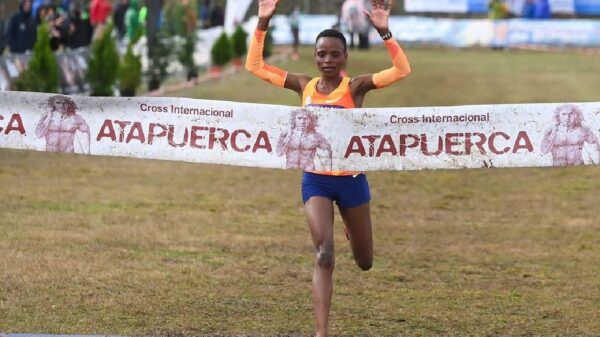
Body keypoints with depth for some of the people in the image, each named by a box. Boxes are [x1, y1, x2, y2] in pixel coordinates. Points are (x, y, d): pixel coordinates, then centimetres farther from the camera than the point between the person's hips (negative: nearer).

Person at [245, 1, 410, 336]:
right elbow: (255, 66, 3)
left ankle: (353, 228, 54)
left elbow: (402, 70, -23)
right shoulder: (304, 85, 0)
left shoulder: (355, 87, -9)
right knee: (324, 255, -16)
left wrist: (384, 31, -33)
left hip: (351, 179, -1)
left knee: (365, 262, 15)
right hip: (315, 180, 1)